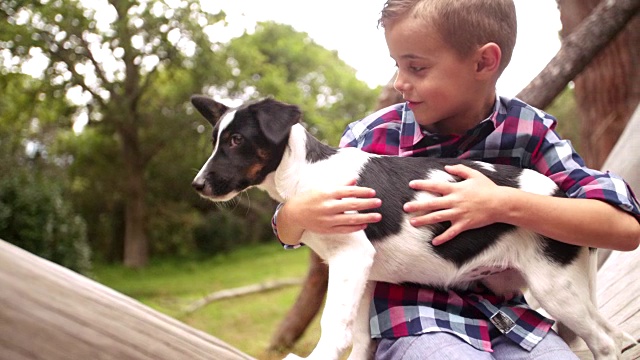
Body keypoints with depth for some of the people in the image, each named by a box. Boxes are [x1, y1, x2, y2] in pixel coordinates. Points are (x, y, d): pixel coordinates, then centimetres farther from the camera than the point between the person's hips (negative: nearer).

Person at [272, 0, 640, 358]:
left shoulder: (527, 131, -5)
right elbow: (288, 231, 4)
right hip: (415, 322, -1)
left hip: (510, 317, 2)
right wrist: (298, 214, -22)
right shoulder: (372, 138, -6)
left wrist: (505, 205, -22)